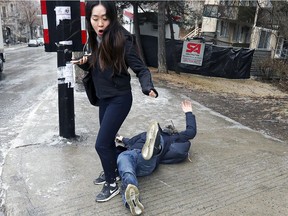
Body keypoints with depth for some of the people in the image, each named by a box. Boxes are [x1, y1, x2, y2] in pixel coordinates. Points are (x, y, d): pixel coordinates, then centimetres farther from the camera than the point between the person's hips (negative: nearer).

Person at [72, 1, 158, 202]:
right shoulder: (95, 39, 0)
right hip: (104, 98, 7)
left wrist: (147, 87, -38)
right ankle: (112, 171, 42)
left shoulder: (122, 40, -20)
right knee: (108, 140, 20)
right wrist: (85, 63, -8)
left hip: (119, 99, -7)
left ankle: (112, 185, 16)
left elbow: (141, 69, -19)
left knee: (101, 144, -4)